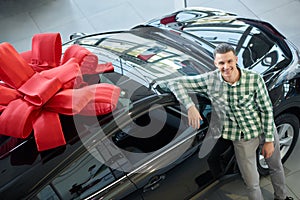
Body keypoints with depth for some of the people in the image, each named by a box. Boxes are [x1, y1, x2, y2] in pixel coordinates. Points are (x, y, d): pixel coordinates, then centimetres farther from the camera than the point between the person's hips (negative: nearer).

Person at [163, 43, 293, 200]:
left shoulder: (254, 79, -19)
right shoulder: (209, 80, -18)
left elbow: (267, 110, -10)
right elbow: (173, 83, -16)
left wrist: (269, 140, -9)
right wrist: (190, 106, -29)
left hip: (265, 128, 2)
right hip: (242, 138, -1)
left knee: (276, 167, 26)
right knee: (252, 184, 4)